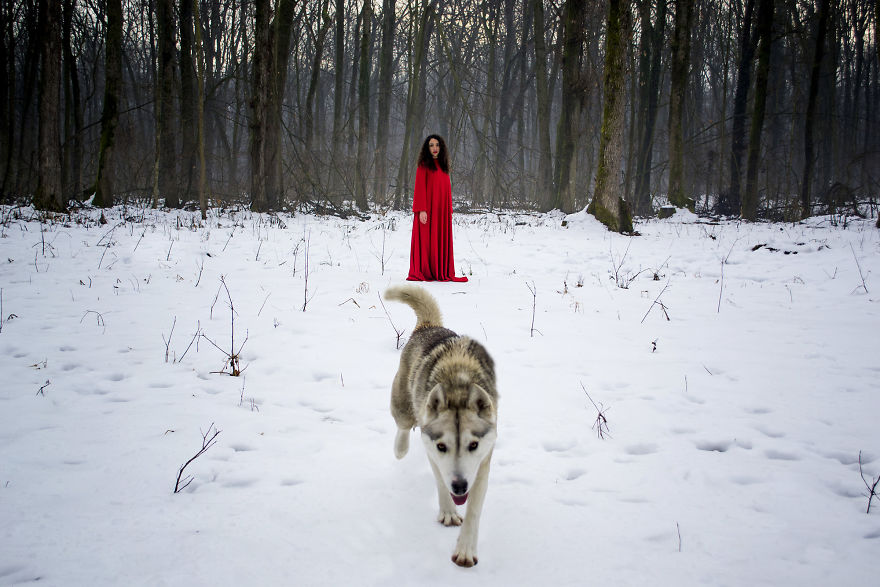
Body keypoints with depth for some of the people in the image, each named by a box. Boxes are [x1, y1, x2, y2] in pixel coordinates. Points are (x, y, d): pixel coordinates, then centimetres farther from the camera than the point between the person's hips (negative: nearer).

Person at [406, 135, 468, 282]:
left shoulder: (443, 165, 16)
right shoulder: (424, 165, -3)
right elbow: (420, 188, -9)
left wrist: (449, 211, 11)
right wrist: (422, 210, -18)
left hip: (442, 210, 6)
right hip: (428, 209, -6)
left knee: (441, 240, 5)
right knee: (426, 240, -5)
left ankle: (441, 272, 8)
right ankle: (423, 272, -2)